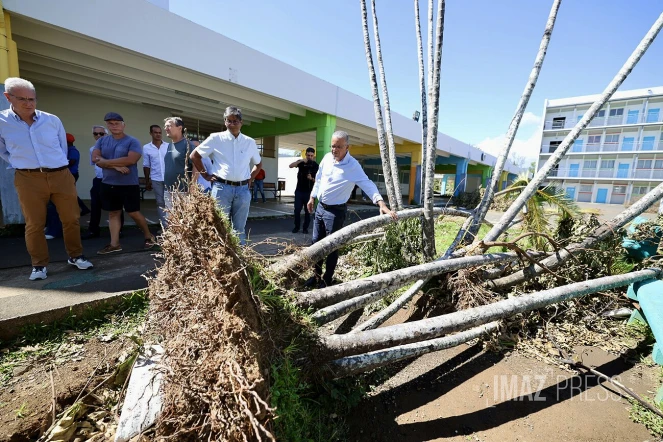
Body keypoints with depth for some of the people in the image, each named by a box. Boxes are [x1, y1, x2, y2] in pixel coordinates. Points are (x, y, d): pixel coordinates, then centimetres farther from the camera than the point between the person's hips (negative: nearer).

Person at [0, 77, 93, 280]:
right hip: (29, 179, -1)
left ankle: (75, 256, 20)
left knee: (71, 219, 5)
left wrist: (59, 164, 13)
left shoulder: (52, 120, 5)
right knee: (34, 224, 3)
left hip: (61, 175, 1)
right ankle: (39, 265, 15)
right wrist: (20, 164, 5)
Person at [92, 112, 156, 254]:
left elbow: (131, 159, -20)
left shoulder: (132, 141, -6)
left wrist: (106, 161, -12)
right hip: (108, 184, 5)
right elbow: (95, 159, -2)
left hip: (129, 185, -5)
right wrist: (116, 166, -16)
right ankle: (114, 244, 17)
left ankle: (149, 236, 19)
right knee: (113, 213, 9)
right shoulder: (102, 141, 9)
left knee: (133, 213, -1)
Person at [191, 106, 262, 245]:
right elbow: (194, 155, 9)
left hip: (242, 189, 2)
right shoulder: (216, 138, 3)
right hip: (221, 188, -2)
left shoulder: (250, 142, 9)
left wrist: (250, 178, 11)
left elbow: (258, 163, 23)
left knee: (239, 229, 10)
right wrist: (205, 175, 3)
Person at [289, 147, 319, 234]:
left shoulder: (315, 165, -1)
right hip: (299, 190, 1)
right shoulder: (301, 162, 3)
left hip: (309, 191, -1)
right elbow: (291, 166, -14)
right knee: (297, 210, 3)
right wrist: (300, 160, -24)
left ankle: (305, 228, 16)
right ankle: (296, 227, 17)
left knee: (307, 211, 5)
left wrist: (311, 178, -24)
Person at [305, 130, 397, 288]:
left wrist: (381, 204, -38)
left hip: (335, 211, -6)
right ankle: (316, 275, 31)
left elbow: (368, 185, -25)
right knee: (316, 242, 14)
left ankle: (326, 280, 19)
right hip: (320, 207, 7)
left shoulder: (353, 166, -18)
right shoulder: (327, 158, 1)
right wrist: (312, 198, 18)